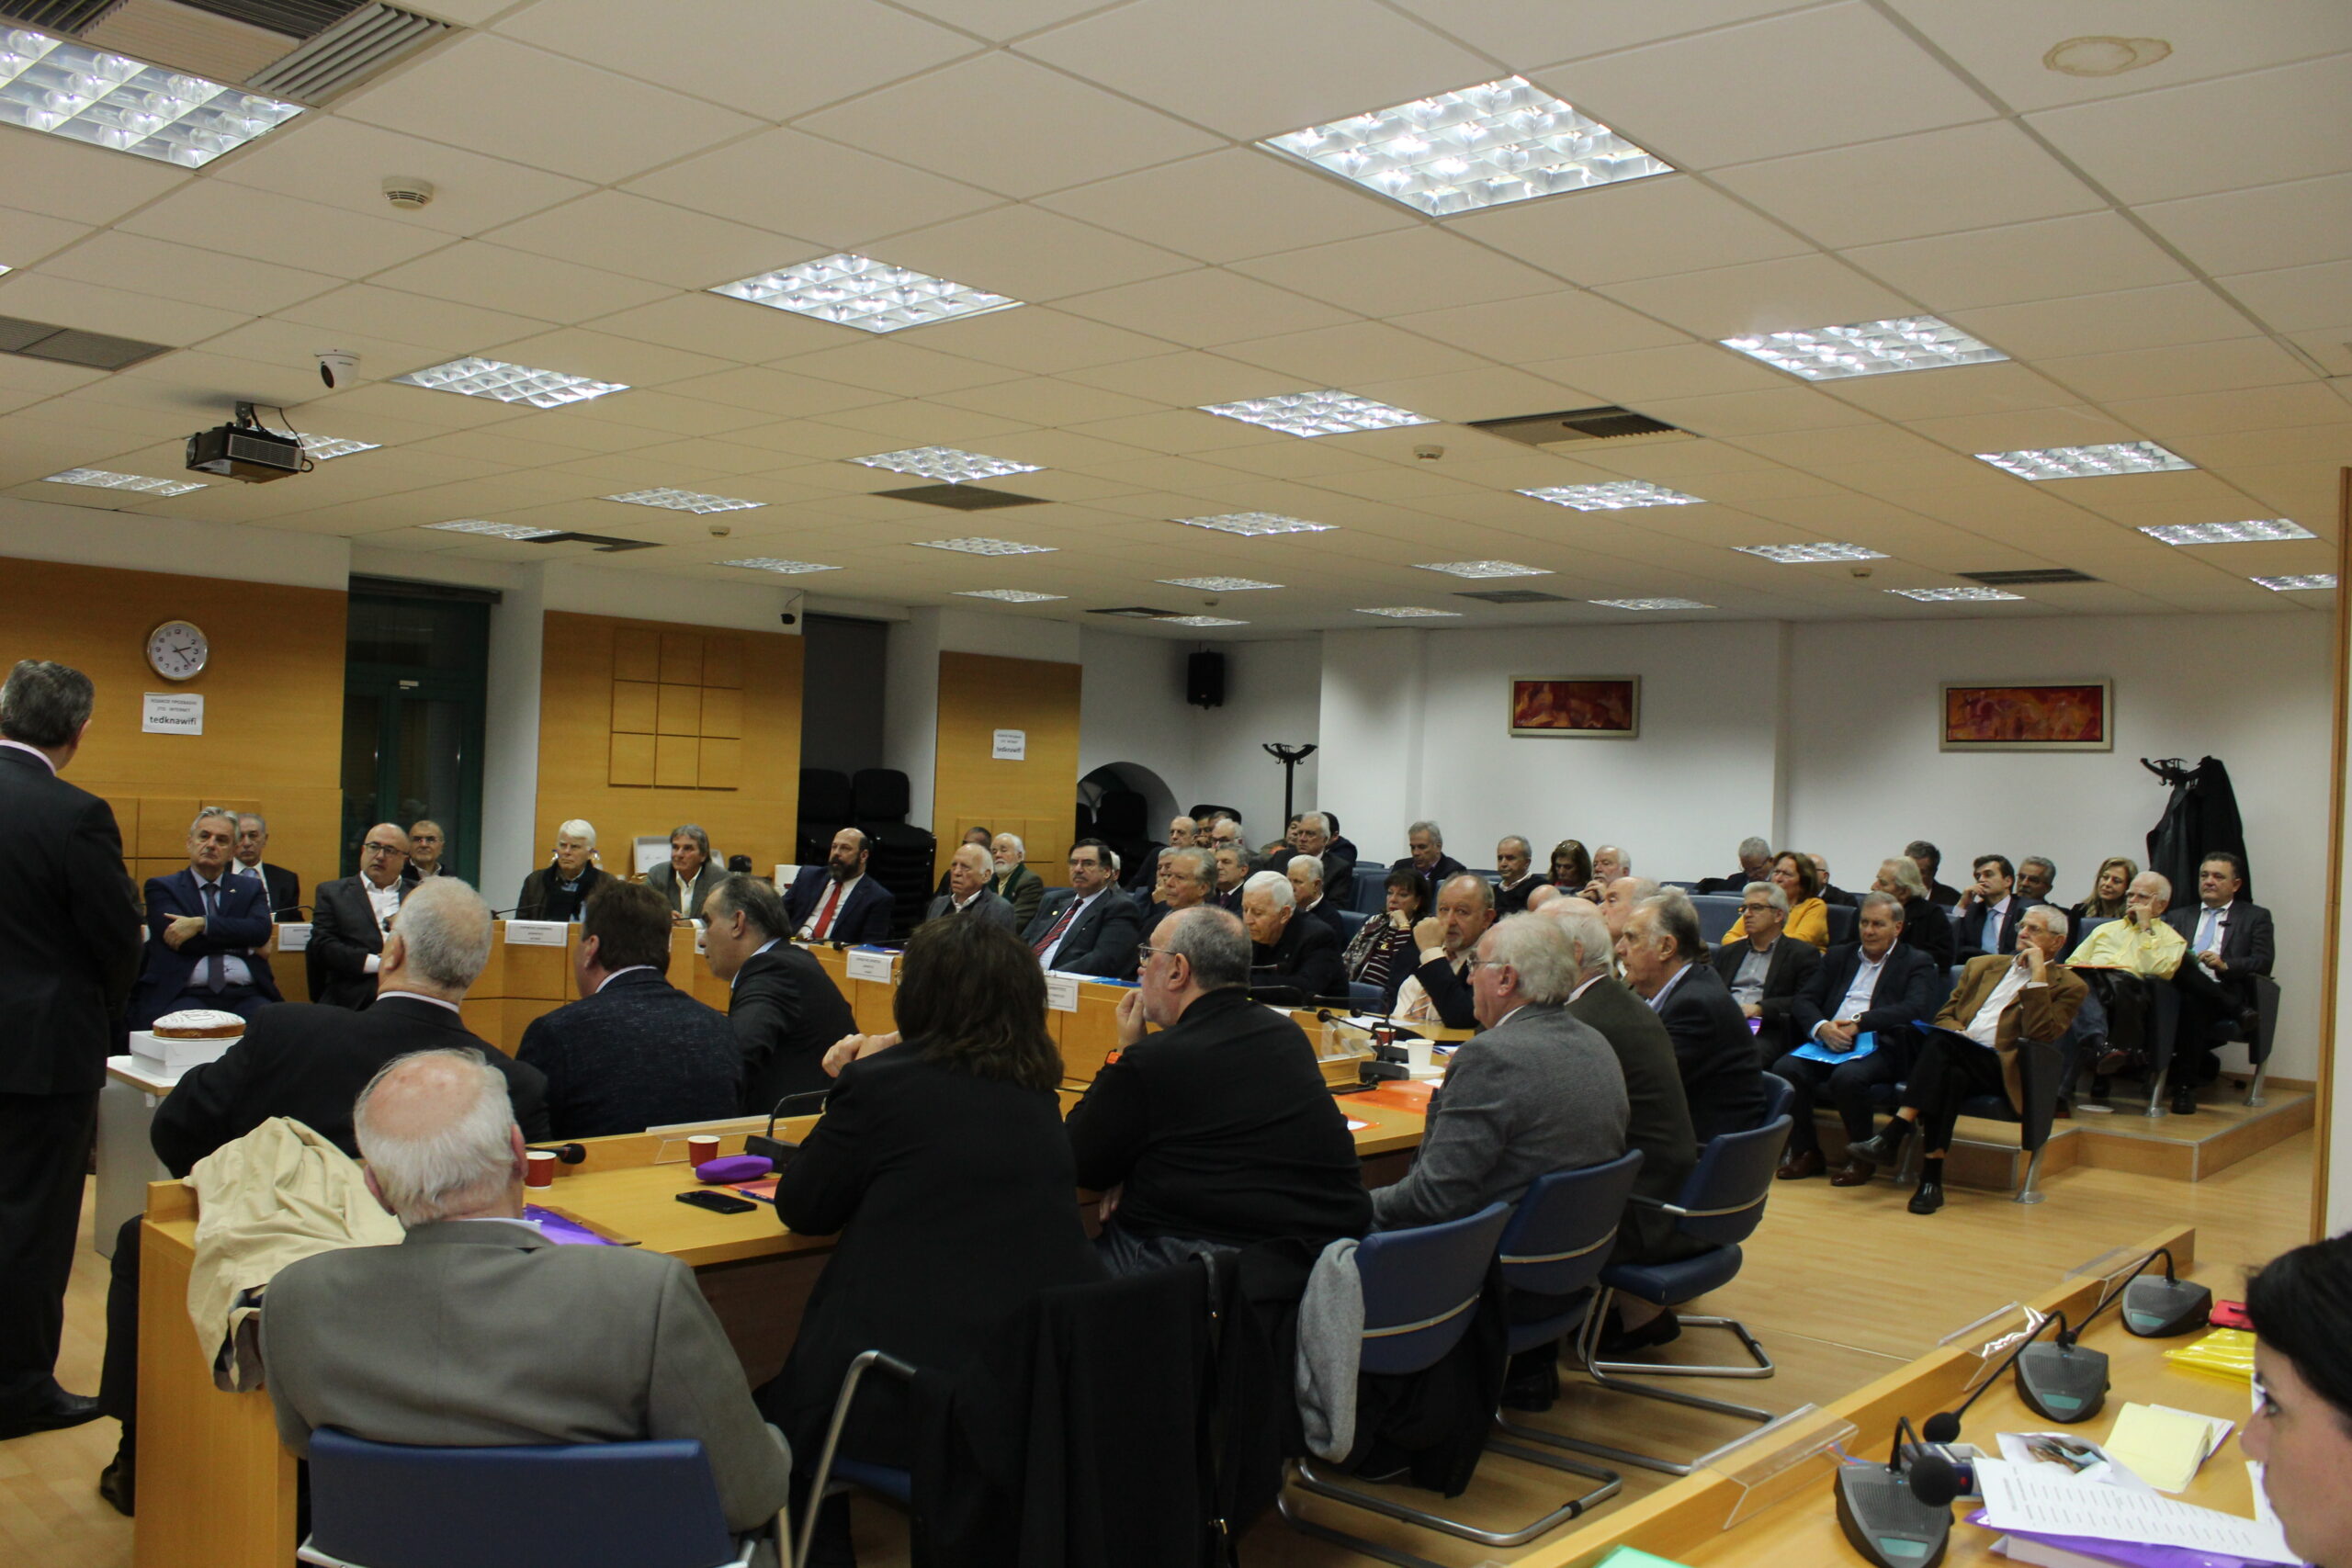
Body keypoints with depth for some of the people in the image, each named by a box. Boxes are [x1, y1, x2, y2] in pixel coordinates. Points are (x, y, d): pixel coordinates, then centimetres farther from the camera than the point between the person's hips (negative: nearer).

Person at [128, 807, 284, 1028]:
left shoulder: (251, 889, 20)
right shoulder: (162, 887, 14)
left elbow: (261, 930, -1)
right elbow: (175, 935, -3)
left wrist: (201, 924, -11)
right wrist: (248, 945, 0)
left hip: (246, 995, 2)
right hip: (186, 995, -2)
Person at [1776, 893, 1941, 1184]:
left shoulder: (1918, 964, 10)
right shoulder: (1839, 955, 23)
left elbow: (1914, 1009, -10)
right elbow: (1804, 1000, 12)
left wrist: (1859, 1023, -20)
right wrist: (1821, 1027, -12)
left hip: (1879, 1047, -4)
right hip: (1828, 1042, 4)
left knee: (1848, 1076, -36)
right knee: (1785, 1068, -25)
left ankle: (1861, 1156, -11)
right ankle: (1804, 1151, -7)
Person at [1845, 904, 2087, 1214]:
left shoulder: (2068, 987, 9)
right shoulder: (1983, 965, 26)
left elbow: (2040, 1035, -9)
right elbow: (1944, 1016, 23)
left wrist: (2038, 975, -8)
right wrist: (1959, 1033, -1)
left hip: (2002, 1069, -4)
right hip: (1957, 1060, 4)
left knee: (1941, 1047, -33)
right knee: (1948, 1075, -33)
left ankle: (1892, 1136, -33)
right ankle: (1931, 1176, -35)